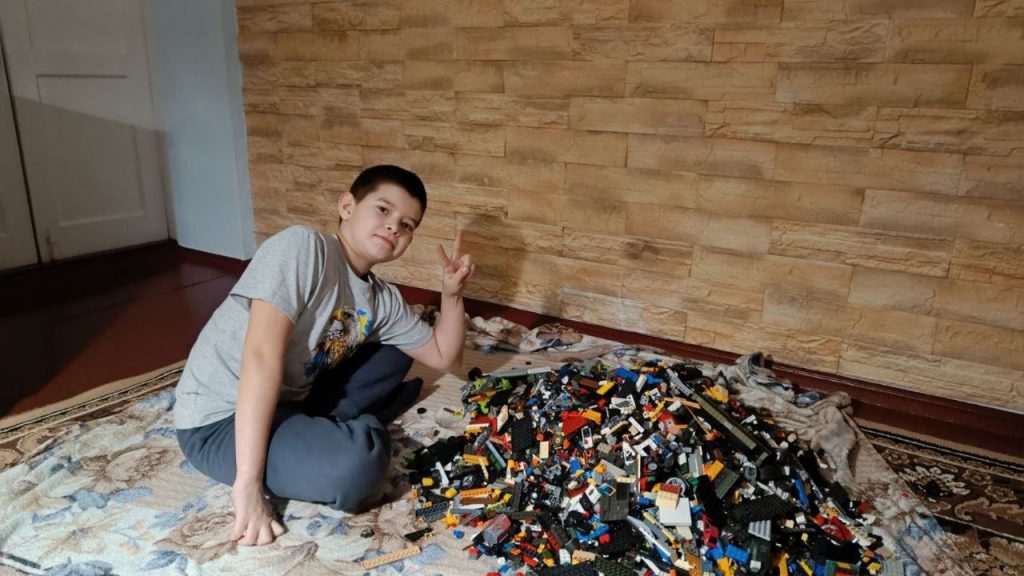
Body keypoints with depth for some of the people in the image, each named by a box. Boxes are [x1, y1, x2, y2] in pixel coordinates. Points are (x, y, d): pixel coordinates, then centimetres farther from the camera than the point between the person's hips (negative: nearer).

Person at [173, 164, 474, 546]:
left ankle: (316, 427, -1)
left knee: (395, 351, 12)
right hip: (219, 421, -8)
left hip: (292, 400, 8)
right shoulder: (303, 247, -22)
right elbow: (262, 355, -30)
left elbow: (443, 356, 11)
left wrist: (452, 293, -6)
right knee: (357, 461, -32)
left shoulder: (383, 300, 1)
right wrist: (248, 483, -32)